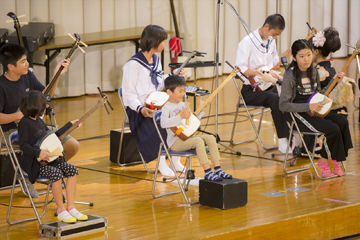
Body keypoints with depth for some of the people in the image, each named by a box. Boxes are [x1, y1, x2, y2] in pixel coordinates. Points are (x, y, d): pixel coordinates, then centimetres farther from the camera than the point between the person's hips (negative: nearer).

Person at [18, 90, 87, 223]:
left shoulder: (38, 120, 14)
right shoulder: (24, 123, -12)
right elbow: (23, 145, -20)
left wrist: (70, 125, 32)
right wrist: (38, 152, -34)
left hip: (47, 160, 9)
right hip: (33, 164, -9)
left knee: (72, 170, -7)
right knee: (56, 173, -31)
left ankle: (71, 208, -4)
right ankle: (61, 211, -17)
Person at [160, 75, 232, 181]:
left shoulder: (182, 104, 15)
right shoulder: (167, 107, -12)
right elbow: (163, 123, -31)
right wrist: (180, 116, -35)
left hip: (187, 137, 9)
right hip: (175, 142, -9)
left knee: (211, 138, -8)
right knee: (199, 141, -31)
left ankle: (217, 169, -11)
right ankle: (207, 172, -29)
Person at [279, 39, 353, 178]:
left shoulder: (313, 72, 7)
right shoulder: (290, 77, -14)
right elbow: (283, 105, -16)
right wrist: (308, 107, -22)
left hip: (316, 111, 7)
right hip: (299, 115, -7)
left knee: (342, 122, -19)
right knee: (332, 129, -25)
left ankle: (336, 160, -9)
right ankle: (324, 162, -3)